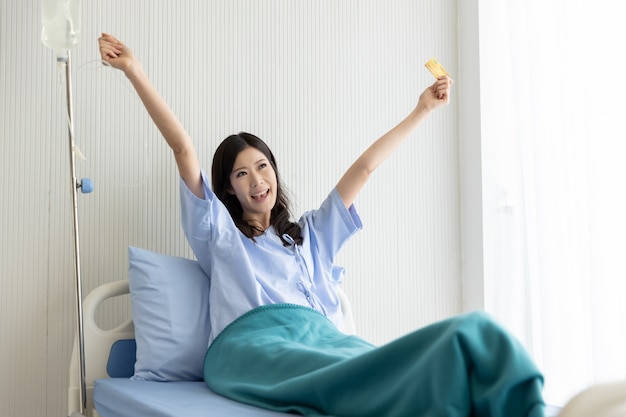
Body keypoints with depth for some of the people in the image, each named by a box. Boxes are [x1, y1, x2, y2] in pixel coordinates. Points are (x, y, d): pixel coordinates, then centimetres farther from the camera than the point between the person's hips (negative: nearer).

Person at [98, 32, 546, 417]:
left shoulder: (310, 234, 34)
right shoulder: (218, 232, 25)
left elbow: (365, 166, 35)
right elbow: (183, 148, 17)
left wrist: (423, 109, 39)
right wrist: (134, 69, 13)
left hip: (322, 338, 4)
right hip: (252, 343, -4)